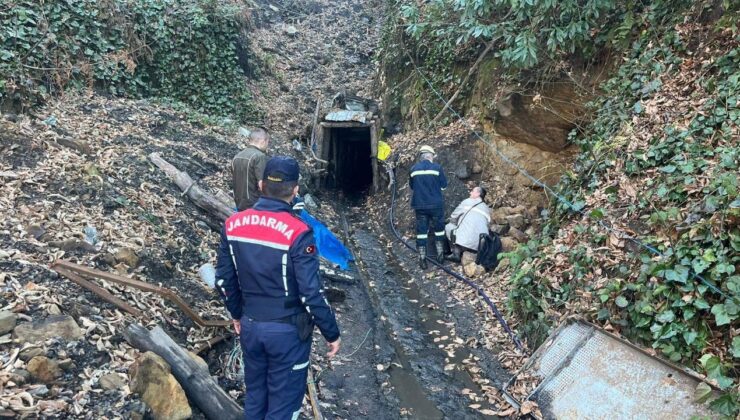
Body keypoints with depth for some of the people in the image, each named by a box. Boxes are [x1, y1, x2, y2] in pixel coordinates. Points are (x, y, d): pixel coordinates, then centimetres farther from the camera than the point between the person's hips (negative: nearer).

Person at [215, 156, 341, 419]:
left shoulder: (233, 225, -5)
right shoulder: (297, 232, -23)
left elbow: (223, 279, 4)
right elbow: (311, 293, -20)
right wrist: (332, 333, -7)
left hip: (250, 326, 6)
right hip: (288, 330, -5)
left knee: (255, 394, 23)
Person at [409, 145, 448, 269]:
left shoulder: (414, 169, 2)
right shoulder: (437, 167, -6)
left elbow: (411, 185, 14)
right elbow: (444, 185, 2)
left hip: (420, 205, 2)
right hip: (436, 204, -2)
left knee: (421, 230, 6)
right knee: (439, 229, 15)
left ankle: (422, 259, 5)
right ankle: (440, 255, 20)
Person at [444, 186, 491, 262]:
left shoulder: (468, 202, 8)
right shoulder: (487, 209, 21)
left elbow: (453, 218, 11)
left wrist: (457, 223, 34)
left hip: (465, 241, -6)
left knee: (448, 226, 17)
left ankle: (456, 253, 3)